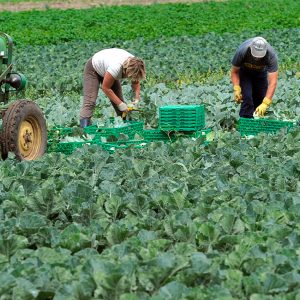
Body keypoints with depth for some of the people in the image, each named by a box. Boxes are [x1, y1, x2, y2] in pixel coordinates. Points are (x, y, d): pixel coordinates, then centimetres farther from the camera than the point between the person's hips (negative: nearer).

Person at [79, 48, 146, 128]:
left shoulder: (134, 66, -24)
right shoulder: (116, 67, -43)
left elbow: (136, 83, -6)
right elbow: (105, 88, -30)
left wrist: (136, 99, -21)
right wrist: (120, 103, -27)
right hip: (93, 69, -7)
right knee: (90, 102, -21)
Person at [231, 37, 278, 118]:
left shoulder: (271, 55, -38)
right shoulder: (242, 51, -38)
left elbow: (273, 82, -40)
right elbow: (234, 71, -20)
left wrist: (265, 104, -47)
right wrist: (236, 89, -33)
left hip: (261, 72, 1)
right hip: (244, 71, -1)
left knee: (261, 98, -6)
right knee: (246, 97, -19)